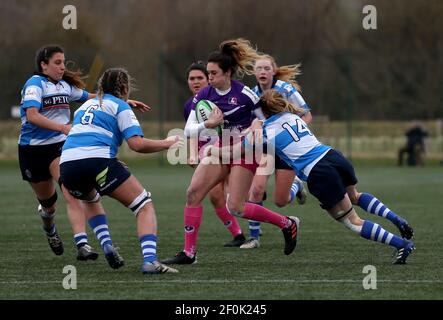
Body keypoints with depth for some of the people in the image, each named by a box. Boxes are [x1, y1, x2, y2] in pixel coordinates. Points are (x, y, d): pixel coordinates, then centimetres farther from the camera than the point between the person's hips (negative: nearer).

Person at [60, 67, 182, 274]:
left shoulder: (86, 105, 29)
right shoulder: (120, 106, 10)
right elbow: (137, 144, -3)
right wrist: (166, 143, 10)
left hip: (67, 163, 6)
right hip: (98, 160, -6)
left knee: (90, 199, 39)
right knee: (144, 206, 5)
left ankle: (106, 244, 17)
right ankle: (149, 261, -17)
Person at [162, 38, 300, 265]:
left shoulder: (244, 94, -17)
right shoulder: (204, 95, -3)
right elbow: (188, 130, -8)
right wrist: (208, 124, -24)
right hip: (220, 149, 6)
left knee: (235, 208, -12)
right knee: (193, 193, -10)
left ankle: (287, 224, 8)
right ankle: (189, 252, -5)